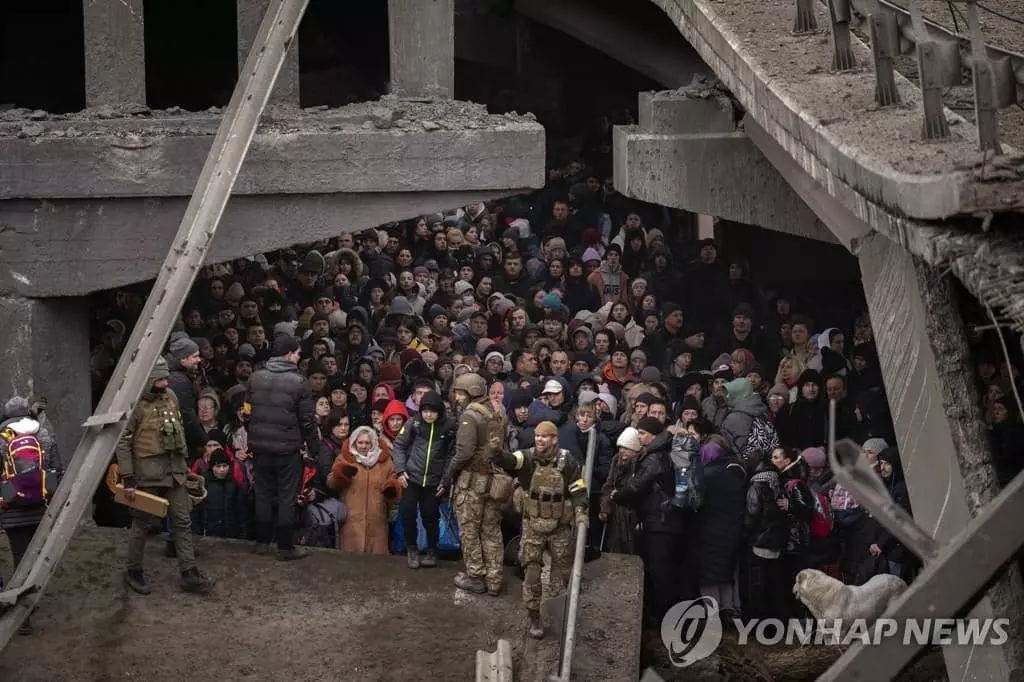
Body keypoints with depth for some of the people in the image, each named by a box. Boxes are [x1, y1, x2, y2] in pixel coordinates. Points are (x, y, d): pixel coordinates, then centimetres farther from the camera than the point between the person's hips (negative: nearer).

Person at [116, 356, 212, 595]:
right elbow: (123, 443, -13)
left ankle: (189, 574, 6)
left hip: (174, 472, 7)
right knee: (142, 523, 5)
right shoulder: (137, 405, -13)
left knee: (183, 521, 4)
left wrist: (184, 462, 19)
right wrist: (128, 479, -16)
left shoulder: (170, 397, 8)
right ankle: (134, 572, 20)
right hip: (147, 474, -6)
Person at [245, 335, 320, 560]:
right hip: (287, 449, -5)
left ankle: (262, 541, 21)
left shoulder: (256, 378, 2)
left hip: (260, 447, 5)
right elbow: (308, 420, -10)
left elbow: (248, 411, 9)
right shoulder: (298, 382, -12)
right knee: (287, 497, 3)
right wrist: (314, 449, 1)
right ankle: (285, 546, 5)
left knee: (263, 493, 15)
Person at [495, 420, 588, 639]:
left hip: (560, 526, 0)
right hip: (533, 524, 0)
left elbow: (578, 490, -4)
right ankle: (535, 619, 10)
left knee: (562, 574, 10)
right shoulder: (528, 457, -8)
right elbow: (508, 461, -27)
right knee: (531, 573, -1)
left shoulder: (568, 462, -7)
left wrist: (581, 511, -21)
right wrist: (496, 451, -49)